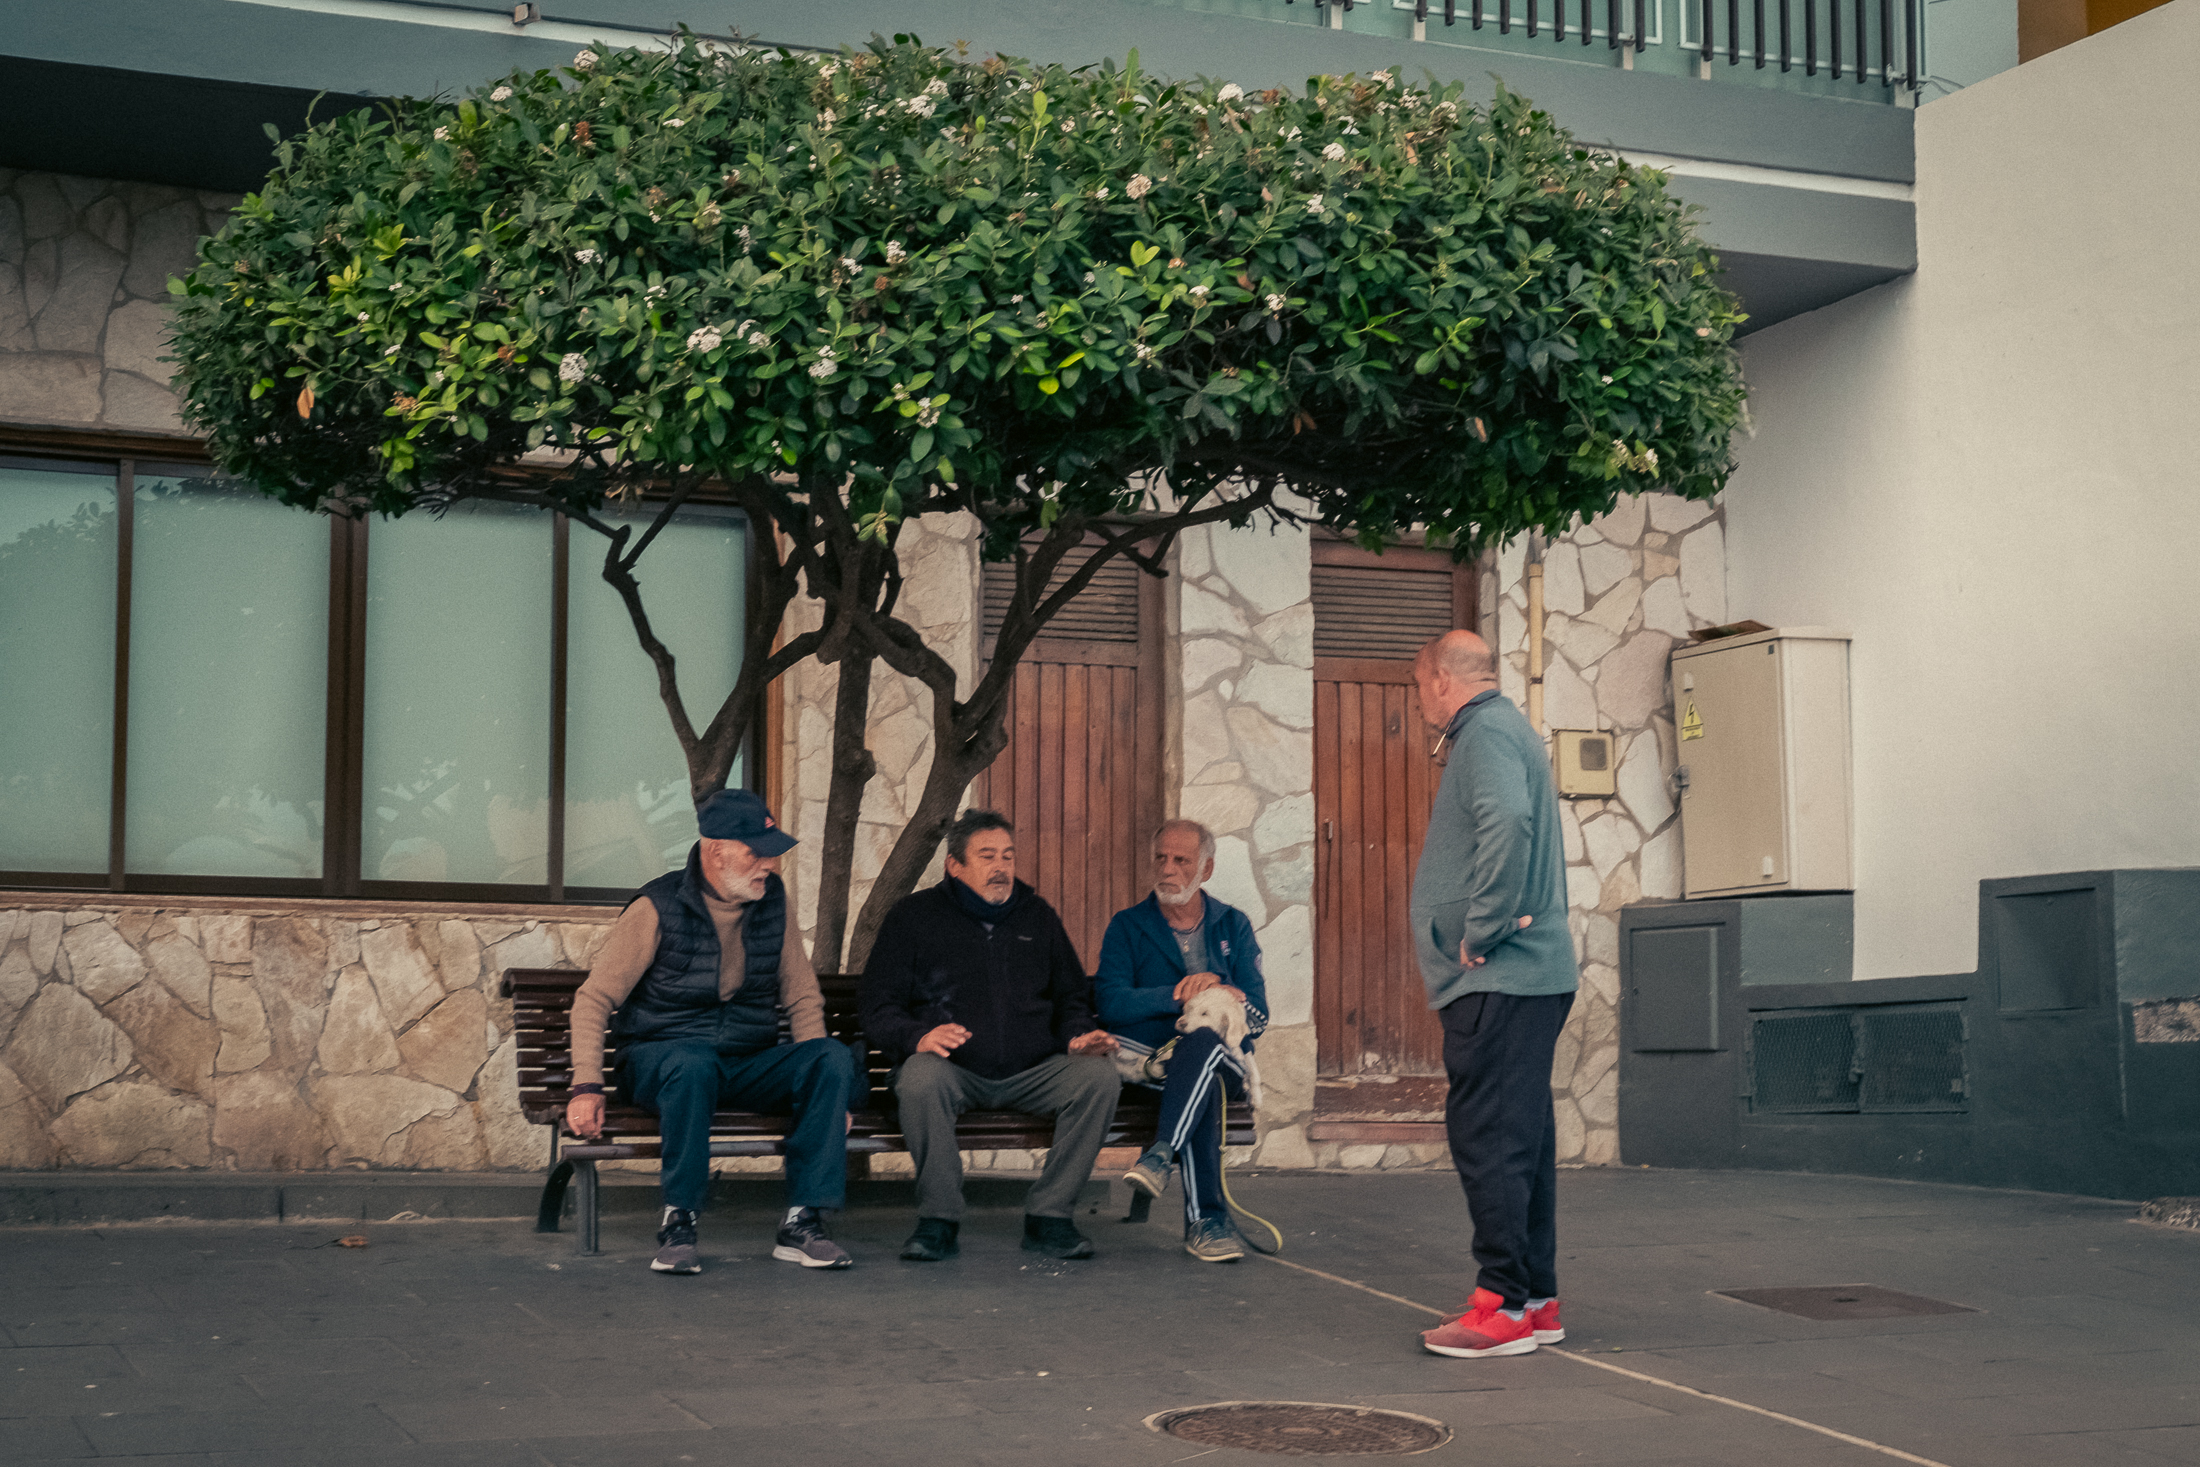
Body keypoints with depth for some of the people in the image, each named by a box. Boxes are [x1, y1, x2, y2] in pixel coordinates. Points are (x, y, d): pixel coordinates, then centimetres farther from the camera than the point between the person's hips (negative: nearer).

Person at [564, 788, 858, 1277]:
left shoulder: (772, 900, 6)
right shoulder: (658, 907, -8)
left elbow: (802, 998, 13)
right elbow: (593, 999, -9)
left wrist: (815, 1082, -1)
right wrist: (587, 1086, -22)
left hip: (749, 1062, 4)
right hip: (659, 1057, -4)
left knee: (834, 1056, -24)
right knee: (692, 1064, -41)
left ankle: (801, 1224, -24)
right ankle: (677, 1224, -27)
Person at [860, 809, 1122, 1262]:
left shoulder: (1037, 916, 19)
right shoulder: (914, 916, 9)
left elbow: (1071, 997, 26)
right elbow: (879, 1009, 3)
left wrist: (1079, 1035, 2)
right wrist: (917, 1036, -20)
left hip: (1032, 1072, 3)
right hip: (953, 1069, -3)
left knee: (1100, 1077, -25)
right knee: (920, 1078, -38)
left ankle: (1049, 1216, -17)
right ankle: (938, 1220, -23)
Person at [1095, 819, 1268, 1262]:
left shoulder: (1233, 926, 18)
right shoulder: (1128, 926, 13)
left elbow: (1257, 1014, 7)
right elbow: (1111, 1004, -5)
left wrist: (1225, 996, -14)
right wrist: (1183, 994, -13)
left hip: (1227, 1062, 1)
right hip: (1150, 1058, -1)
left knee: (1201, 1041, -37)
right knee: (1204, 1084, -37)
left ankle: (1162, 1152, -45)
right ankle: (1207, 1218, -43)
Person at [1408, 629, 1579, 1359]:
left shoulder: (1485, 732, -10)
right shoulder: (1511, 730, 23)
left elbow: (1508, 822, -28)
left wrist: (1481, 930, -21)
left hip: (1498, 978, -11)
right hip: (1535, 973, 11)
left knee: (1487, 1136, -9)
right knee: (1523, 1137, 12)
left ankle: (1504, 1305, -8)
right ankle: (1537, 1301, 16)